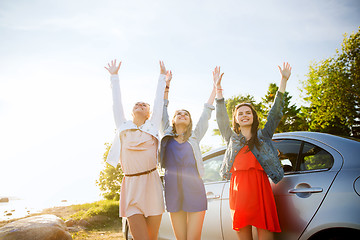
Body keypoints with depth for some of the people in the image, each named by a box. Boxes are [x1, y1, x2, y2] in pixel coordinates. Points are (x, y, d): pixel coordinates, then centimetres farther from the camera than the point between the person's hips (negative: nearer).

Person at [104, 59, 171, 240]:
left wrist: (162, 77, 24)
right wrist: (114, 76, 23)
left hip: (152, 184, 1)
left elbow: (159, 101, 16)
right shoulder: (123, 127, 11)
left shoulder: (152, 126, 10)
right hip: (131, 186, 0)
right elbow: (117, 102, 16)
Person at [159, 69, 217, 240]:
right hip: (173, 193, 1)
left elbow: (206, 113, 11)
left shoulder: (195, 136, 12)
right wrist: (166, 86, 15)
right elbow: (162, 111, 14)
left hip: (195, 190, -1)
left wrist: (216, 87, 13)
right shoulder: (167, 135, 14)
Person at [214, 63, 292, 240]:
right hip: (238, 190, 1)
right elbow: (221, 117, 9)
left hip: (260, 189, -1)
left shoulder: (263, 136, 16)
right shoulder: (231, 138, 19)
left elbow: (276, 111, 9)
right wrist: (218, 88, 2)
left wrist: (283, 80, 3)